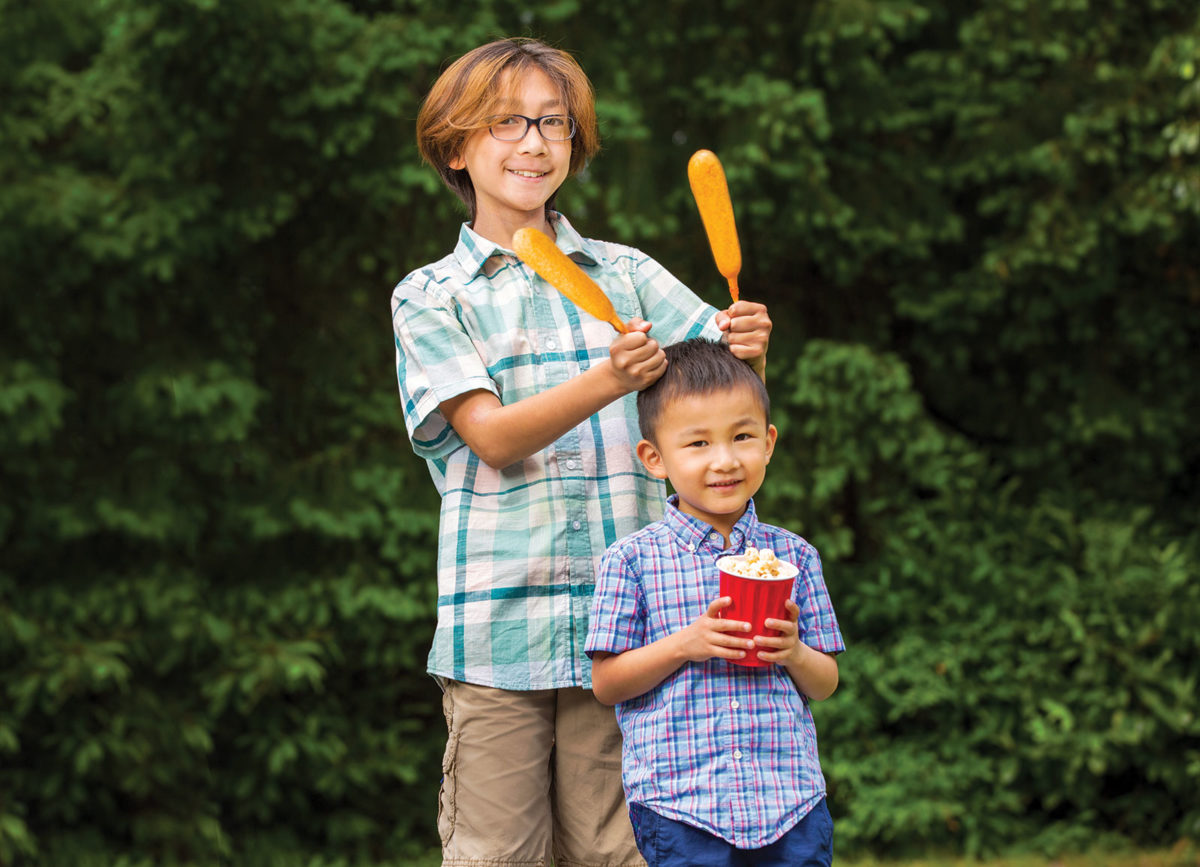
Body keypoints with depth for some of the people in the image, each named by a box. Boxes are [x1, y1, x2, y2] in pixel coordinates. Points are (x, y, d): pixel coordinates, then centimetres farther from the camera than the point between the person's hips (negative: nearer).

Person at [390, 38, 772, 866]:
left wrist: (745, 352, -22)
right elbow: (493, 437, -8)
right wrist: (606, 382, -25)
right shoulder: (431, 297, 6)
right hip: (498, 620, -2)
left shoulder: (626, 274, 12)